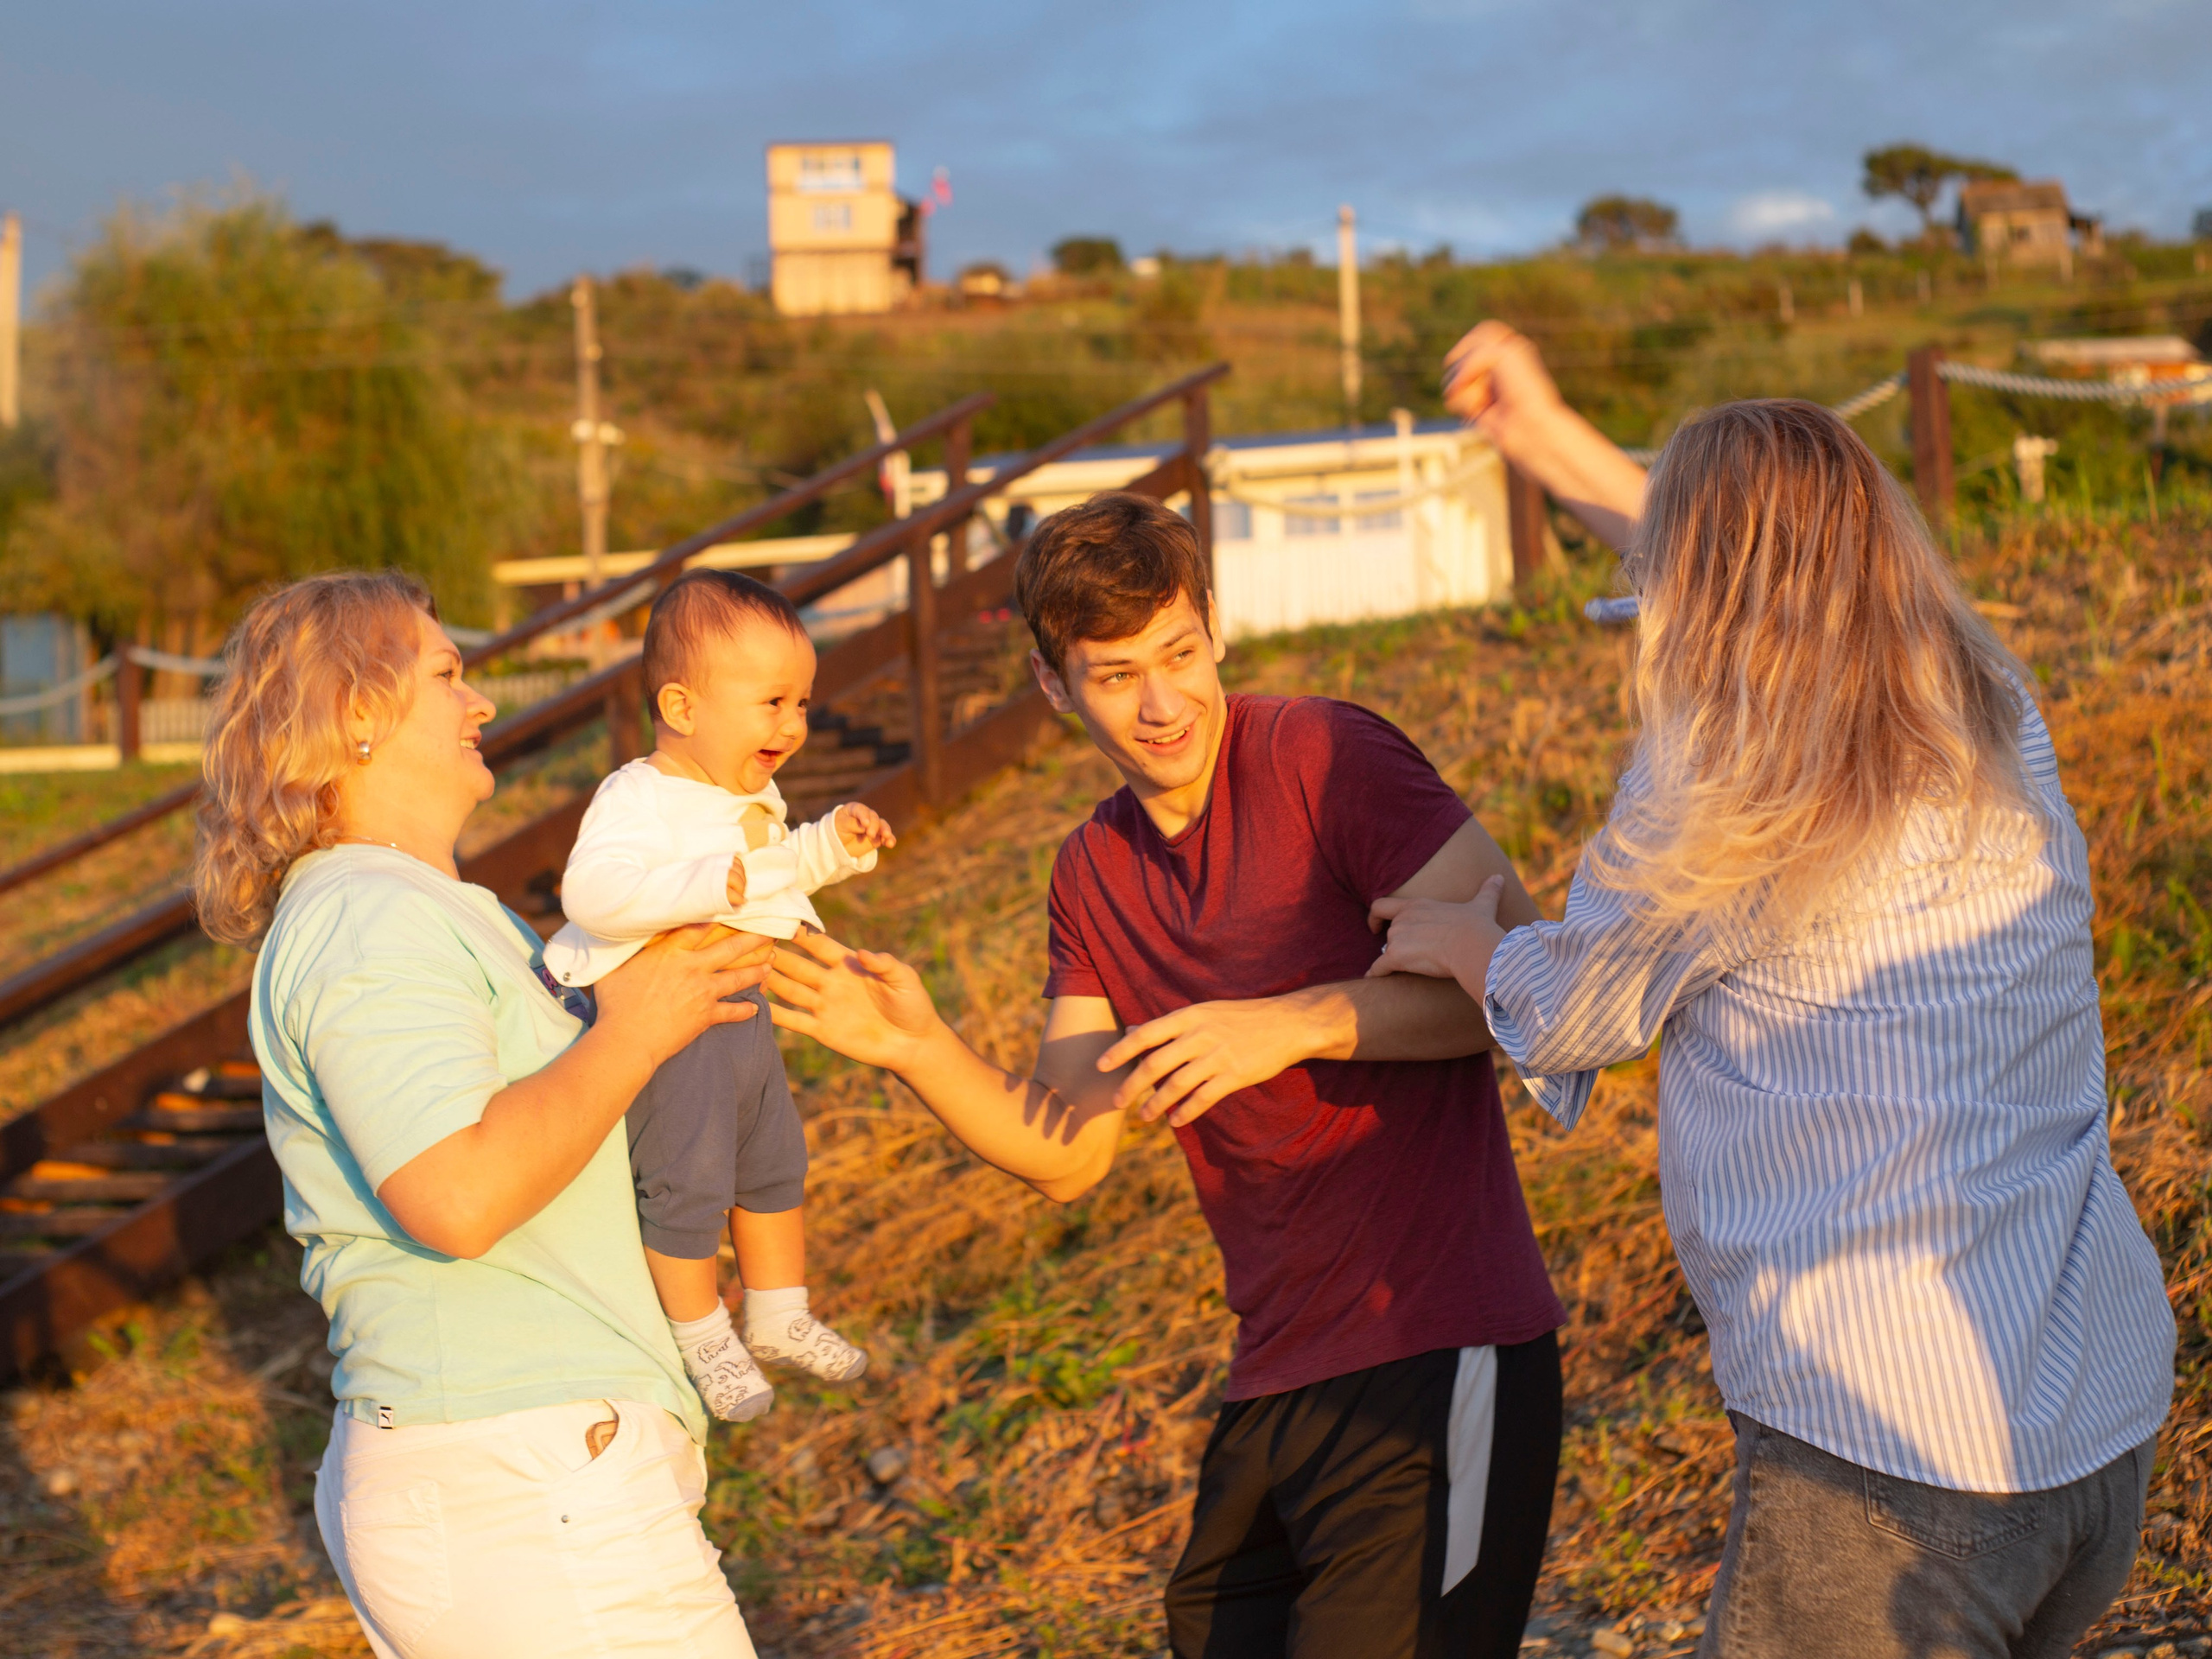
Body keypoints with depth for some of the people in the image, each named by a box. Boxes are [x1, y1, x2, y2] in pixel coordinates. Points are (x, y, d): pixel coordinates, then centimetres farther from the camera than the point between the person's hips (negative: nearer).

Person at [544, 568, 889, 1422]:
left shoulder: (753, 794, 6)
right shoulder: (637, 801, -24)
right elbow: (592, 891, -40)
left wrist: (834, 843, 8)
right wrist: (705, 884, -49)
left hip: (742, 1011, 9)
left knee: (775, 1162, 20)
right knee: (688, 1183, -1)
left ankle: (779, 1317, 38)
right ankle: (700, 1338, 21)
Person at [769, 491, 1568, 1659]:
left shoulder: (1323, 758, -10)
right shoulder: (1094, 872, 11)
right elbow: (1064, 1155, 9)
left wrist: (1295, 1022, -22)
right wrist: (919, 1051, -7)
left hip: (1435, 1357, -7)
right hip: (1276, 1377, 7)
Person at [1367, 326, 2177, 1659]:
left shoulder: (1725, 798, -14)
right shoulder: (1991, 715, 6)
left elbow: (1567, 1013, 4)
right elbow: (1776, 577, 24)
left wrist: (1455, 938, 26)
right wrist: (1553, 438, 32)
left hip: (1897, 1458, -7)